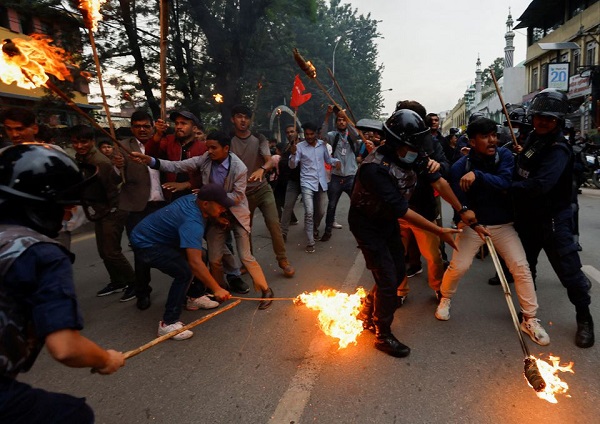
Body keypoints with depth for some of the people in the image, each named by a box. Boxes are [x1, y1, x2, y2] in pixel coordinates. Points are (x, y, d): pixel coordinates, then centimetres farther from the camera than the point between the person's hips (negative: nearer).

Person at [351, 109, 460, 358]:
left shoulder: (407, 156, -9)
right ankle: (383, 336, 16)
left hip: (388, 221, 8)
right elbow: (401, 209, -34)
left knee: (398, 272, 13)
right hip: (367, 225, -8)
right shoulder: (375, 168, -33)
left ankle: (367, 313, 35)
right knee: (388, 280, -6)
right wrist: (439, 231, -31)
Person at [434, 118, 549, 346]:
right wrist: (471, 222, -31)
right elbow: (459, 203, -16)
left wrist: (477, 175, -39)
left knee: (521, 267, -3)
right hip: (473, 224, -2)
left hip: (502, 224, 2)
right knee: (458, 266, -6)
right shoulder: (460, 167, -16)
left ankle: (529, 319, 13)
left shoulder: (504, 155, -10)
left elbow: (505, 182, -27)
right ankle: (444, 299, 24)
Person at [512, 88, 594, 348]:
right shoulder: (533, 137, 4)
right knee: (525, 266, 17)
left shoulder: (558, 149, -21)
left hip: (552, 219, -7)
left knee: (568, 270, 2)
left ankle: (585, 320, 24)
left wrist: (509, 188, -20)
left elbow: (539, 185, -33)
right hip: (528, 217, 8)